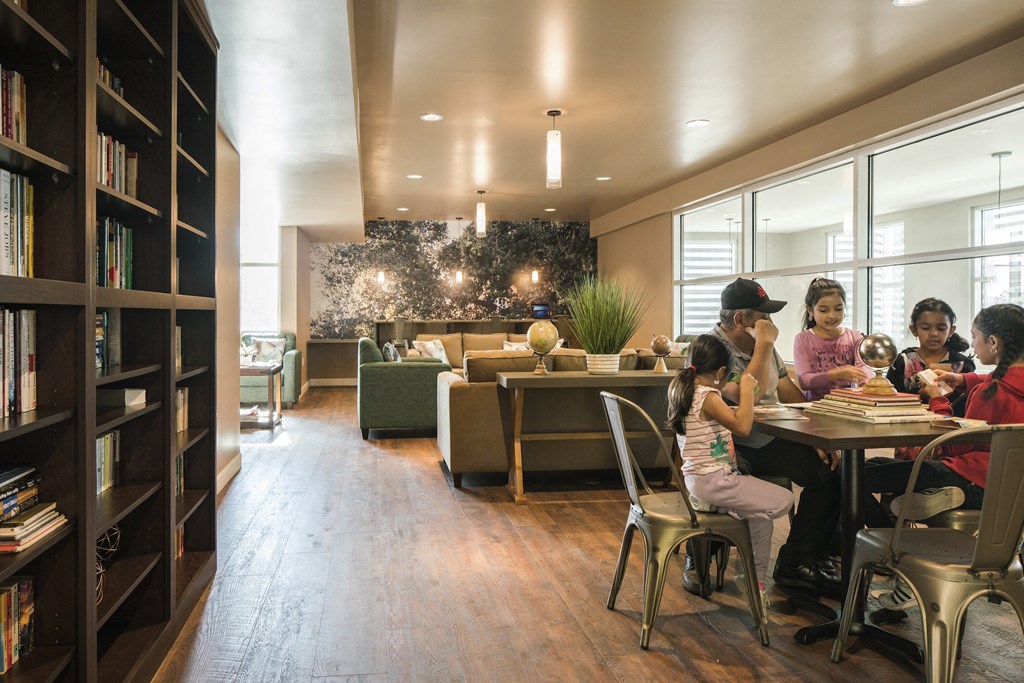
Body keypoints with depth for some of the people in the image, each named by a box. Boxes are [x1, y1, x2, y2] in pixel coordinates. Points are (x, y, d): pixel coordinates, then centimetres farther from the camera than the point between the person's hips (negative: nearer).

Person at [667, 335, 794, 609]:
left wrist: (741, 413, 14)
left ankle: (756, 579, 23)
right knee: (783, 501, -8)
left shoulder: (683, 390, 10)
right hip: (712, 481, -10)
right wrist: (747, 390, -17)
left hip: (699, 479, 10)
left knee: (763, 515, 20)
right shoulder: (707, 397, -20)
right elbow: (742, 427, -27)